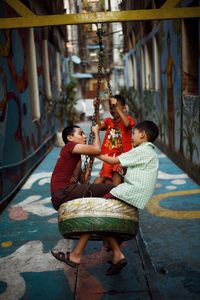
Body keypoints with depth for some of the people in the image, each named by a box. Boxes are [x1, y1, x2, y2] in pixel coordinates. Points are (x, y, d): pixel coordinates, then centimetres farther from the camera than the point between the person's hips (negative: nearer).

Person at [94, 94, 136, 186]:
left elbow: (127, 124, -19)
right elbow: (99, 126, -6)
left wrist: (117, 108, -23)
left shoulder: (128, 118, 5)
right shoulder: (108, 121, 15)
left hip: (122, 155, -4)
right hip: (108, 156, 4)